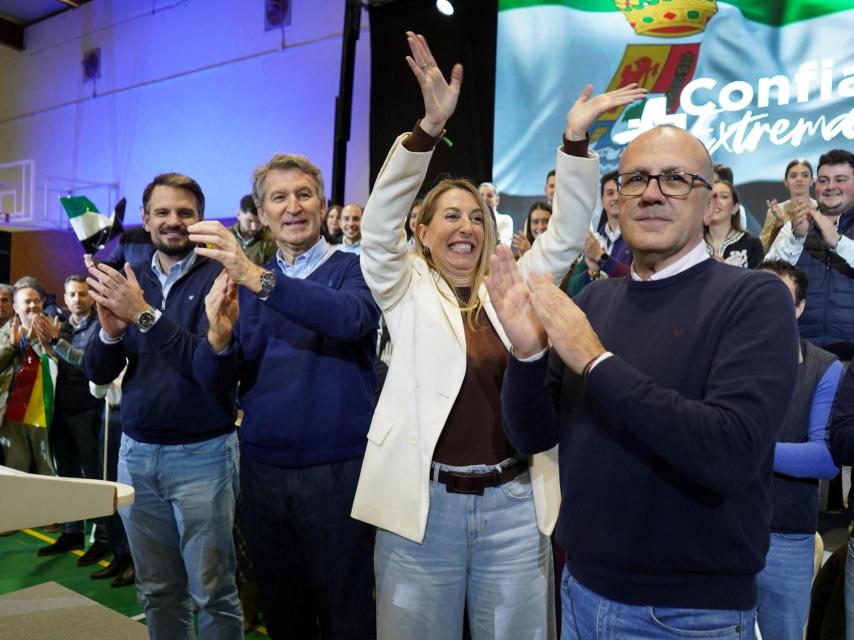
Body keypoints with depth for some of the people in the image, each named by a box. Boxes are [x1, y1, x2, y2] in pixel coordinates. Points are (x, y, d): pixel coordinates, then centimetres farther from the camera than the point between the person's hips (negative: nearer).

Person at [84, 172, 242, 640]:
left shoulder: (218, 277, -8)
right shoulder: (128, 281, 7)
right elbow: (99, 373, 4)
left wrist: (144, 314, -25)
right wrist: (110, 331, -16)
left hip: (201, 453, -4)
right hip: (135, 451, 5)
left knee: (211, 592, 3)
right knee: (157, 591, 14)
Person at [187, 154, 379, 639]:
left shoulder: (353, 269, -4)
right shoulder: (244, 282, 8)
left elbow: (349, 317, -28)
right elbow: (214, 382, 1)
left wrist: (258, 278, -37)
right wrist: (220, 333, -20)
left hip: (338, 469, -4)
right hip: (263, 468, 4)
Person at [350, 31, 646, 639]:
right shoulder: (407, 291, 1)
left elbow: (565, 235, 2)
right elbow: (380, 223, -13)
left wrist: (576, 138, -10)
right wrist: (429, 126, -25)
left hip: (514, 505, 2)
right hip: (423, 504, -2)